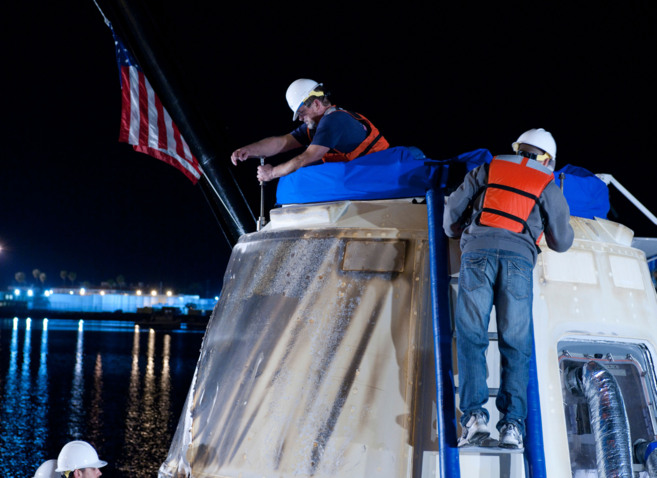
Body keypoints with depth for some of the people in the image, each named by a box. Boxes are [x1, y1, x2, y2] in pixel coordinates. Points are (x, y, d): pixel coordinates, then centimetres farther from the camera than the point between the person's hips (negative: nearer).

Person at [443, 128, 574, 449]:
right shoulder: (547, 185, 22)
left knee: (471, 335, -2)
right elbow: (562, 242, 23)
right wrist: (563, 228, 46)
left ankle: (474, 415, -16)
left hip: (478, 250, 0)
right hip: (519, 257, 0)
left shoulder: (489, 168, 23)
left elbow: (454, 206, 18)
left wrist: (454, 231, 39)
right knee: (516, 343, 2)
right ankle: (512, 423, -10)